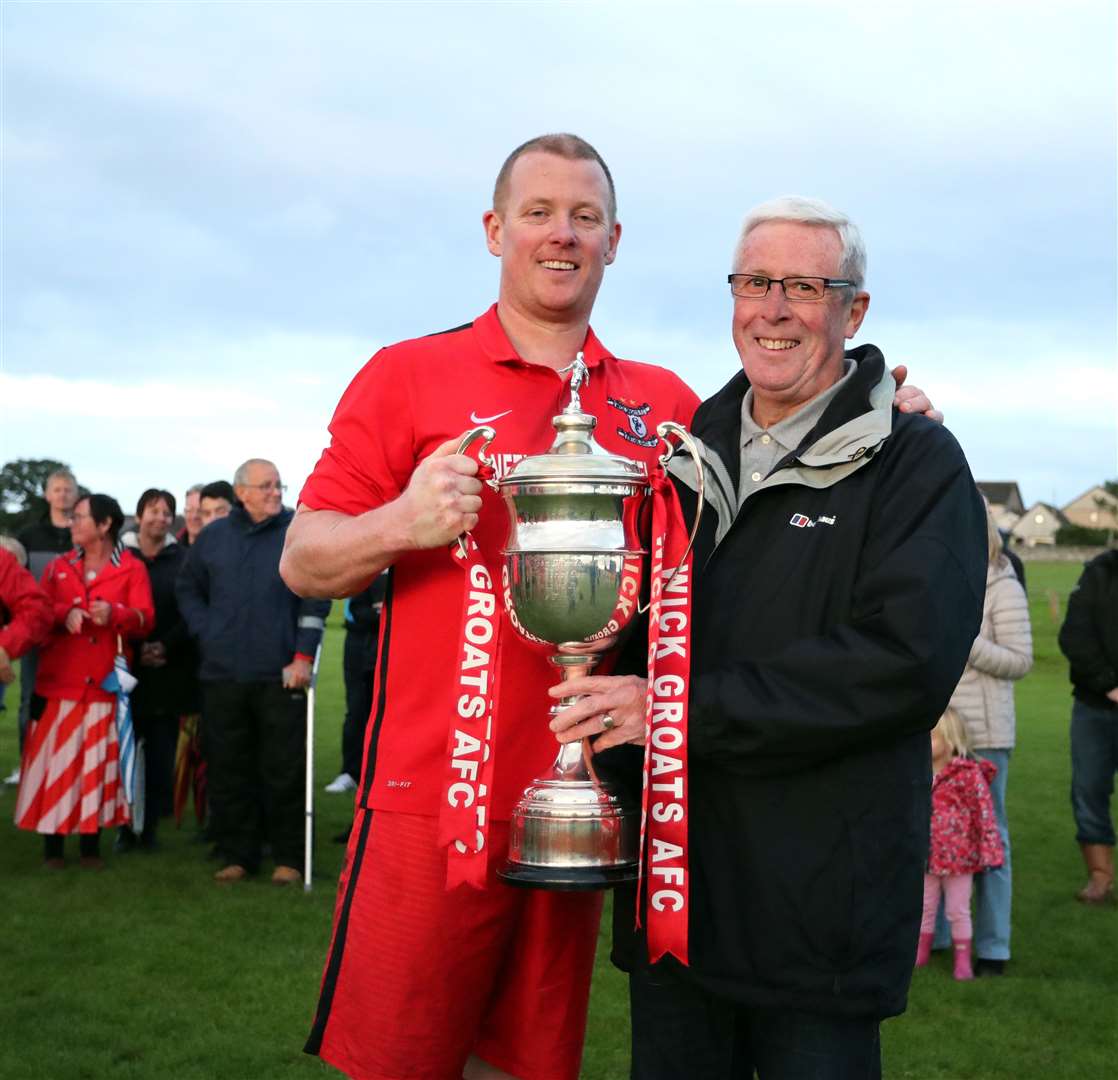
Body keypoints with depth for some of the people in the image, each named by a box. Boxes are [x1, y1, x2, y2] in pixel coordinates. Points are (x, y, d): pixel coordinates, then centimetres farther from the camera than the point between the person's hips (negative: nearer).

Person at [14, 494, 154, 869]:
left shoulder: (132, 569, 4)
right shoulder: (58, 567, 13)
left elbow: (145, 618, -8)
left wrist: (115, 613, -28)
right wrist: (64, 614, -16)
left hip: (106, 684, -2)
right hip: (58, 682, 2)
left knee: (99, 764, 0)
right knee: (56, 762, -1)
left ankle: (91, 844, 8)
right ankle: (52, 845, 5)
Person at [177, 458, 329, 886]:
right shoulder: (213, 536, 9)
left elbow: (316, 598, -3)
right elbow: (187, 588, 19)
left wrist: (303, 656, -9)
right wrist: (206, 632, 6)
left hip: (280, 674, -3)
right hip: (222, 674, 3)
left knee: (284, 770, 0)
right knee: (227, 770, 7)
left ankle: (289, 858, 10)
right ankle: (238, 854, 17)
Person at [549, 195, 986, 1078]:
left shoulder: (918, 465, -6)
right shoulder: (690, 451, 12)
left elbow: (905, 660, -20)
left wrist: (686, 710, -20)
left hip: (821, 904, -5)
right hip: (672, 890, 5)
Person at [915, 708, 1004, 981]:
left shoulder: (969, 773, -14)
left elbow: (984, 812, -13)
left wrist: (989, 851, -14)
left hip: (958, 856, -5)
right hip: (925, 855, 5)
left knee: (958, 910, 6)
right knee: (924, 907, 16)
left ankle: (963, 960, 18)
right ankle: (921, 953, 31)